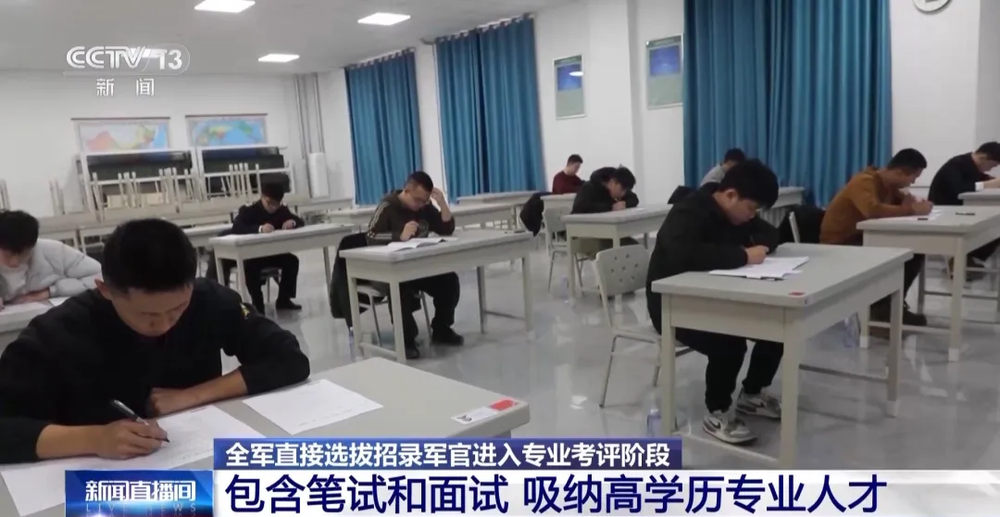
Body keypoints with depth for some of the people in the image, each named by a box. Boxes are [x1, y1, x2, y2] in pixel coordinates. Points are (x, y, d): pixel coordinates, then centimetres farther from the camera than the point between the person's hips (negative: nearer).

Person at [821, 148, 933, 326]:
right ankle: (881, 306, -12)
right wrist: (911, 210, -31)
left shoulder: (889, 185, 6)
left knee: (915, 252, -4)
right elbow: (873, 210, -41)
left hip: (864, 238, 9)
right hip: (839, 244, -9)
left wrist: (915, 204, -10)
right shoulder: (864, 182, -22)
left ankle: (891, 303, 4)